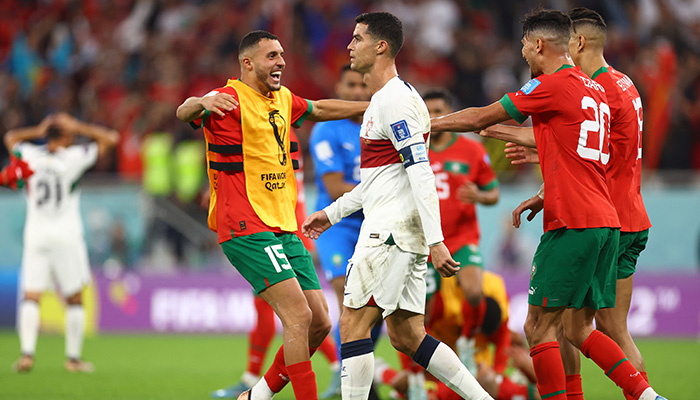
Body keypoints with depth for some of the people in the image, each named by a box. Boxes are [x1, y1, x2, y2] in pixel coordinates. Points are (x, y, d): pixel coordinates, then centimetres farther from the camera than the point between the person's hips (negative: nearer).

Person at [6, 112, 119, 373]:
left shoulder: (30, 155, 1)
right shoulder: (74, 158, -8)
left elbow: (11, 137, 23)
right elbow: (109, 138, 0)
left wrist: (38, 131, 16)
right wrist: (76, 127, 2)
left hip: (35, 234, 3)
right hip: (66, 235, -2)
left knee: (30, 298, 0)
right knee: (74, 300, 8)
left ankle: (27, 353, -15)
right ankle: (73, 357, 10)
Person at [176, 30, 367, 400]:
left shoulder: (283, 99, 15)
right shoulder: (230, 100, -11)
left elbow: (320, 109, 35)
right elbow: (185, 113, -30)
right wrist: (202, 103, -54)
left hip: (283, 229, 9)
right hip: (247, 230, -9)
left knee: (319, 322, 5)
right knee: (298, 316, -19)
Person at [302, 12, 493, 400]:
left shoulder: (396, 100, -14)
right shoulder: (381, 100, 19)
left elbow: (421, 174, -20)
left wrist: (435, 241, -25)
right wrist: (333, 212, 30)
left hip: (392, 230, -10)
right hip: (395, 232, 10)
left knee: (352, 325, -8)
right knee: (406, 336, 9)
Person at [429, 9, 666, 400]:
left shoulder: (552, 86, -7)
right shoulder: (596, 90, 18)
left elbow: (480, 118, -2)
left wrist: (426, 123, 11)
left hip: (572, 224, -9)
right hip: (606, 221, 9)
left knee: (539, 327, -4)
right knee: (579, 328, 12)